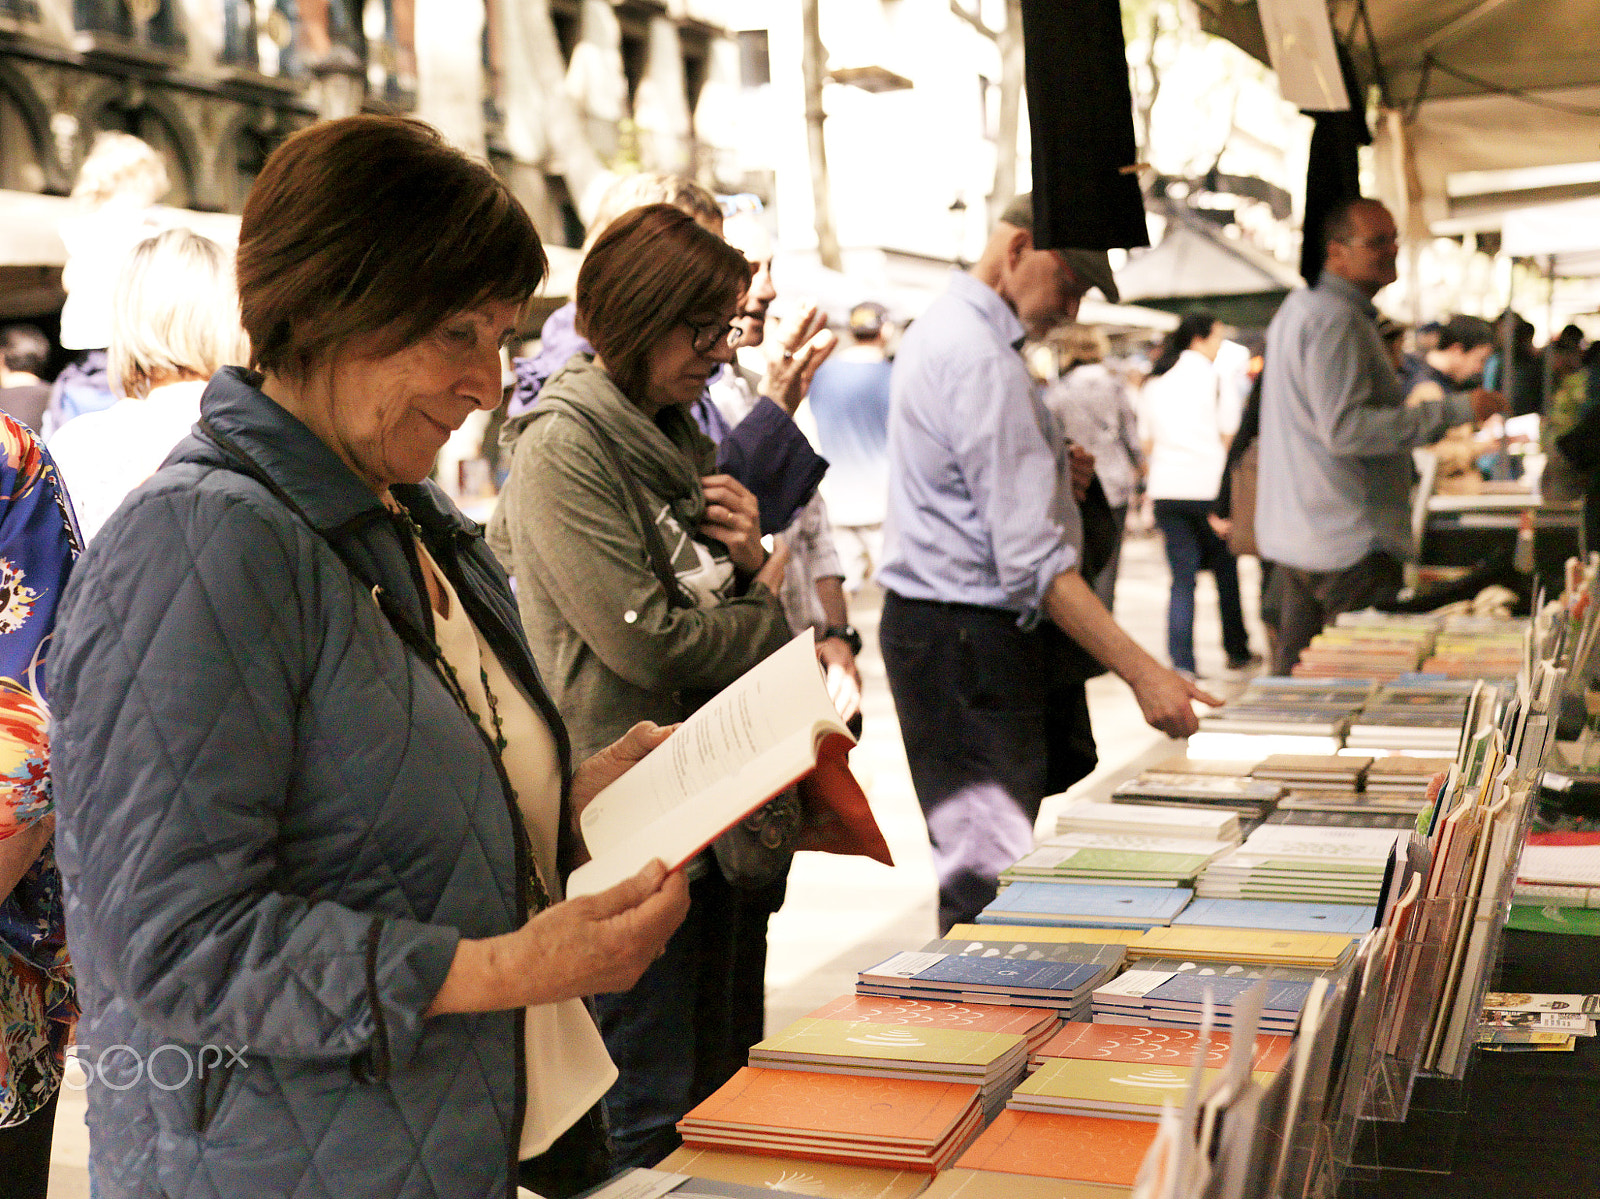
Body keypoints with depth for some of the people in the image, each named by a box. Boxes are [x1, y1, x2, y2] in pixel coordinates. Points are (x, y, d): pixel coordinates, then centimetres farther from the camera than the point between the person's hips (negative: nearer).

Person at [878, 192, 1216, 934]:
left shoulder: (945, 329, 15)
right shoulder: (978, 358, -19)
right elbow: (1032, 560, -24)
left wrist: (1049, 472, 10)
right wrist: (1141, 672, -25)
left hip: (957, 627, 11)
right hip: (966, 641, -11)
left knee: (987, 868, 16)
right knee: (990, 879, -8)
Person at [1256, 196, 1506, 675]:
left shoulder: (1300, 307, 16)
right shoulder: (1336, 319, -17)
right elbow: (1346, 429, -25)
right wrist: (1454, 411, -23)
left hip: (1299, 537, 10)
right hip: (1349, 541, -10)